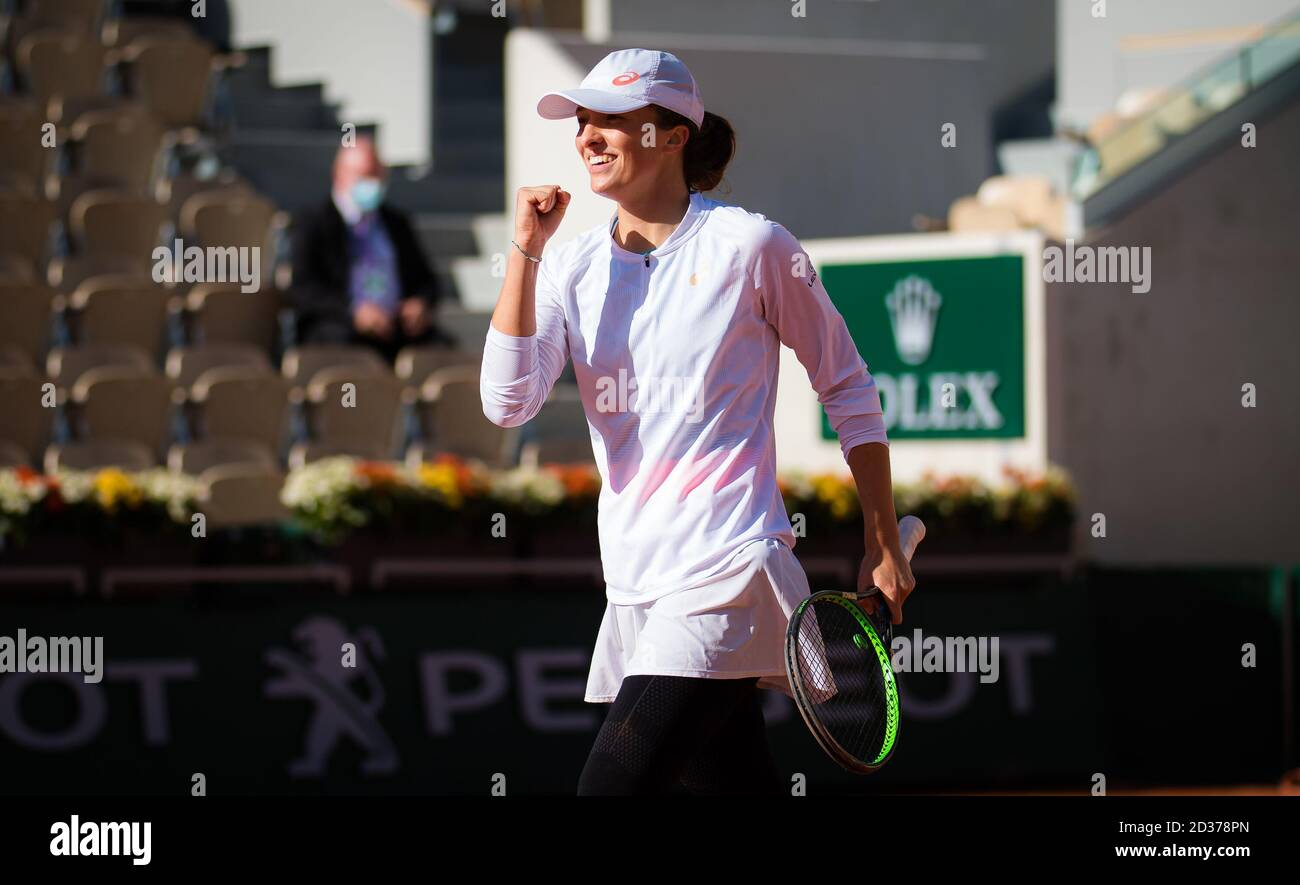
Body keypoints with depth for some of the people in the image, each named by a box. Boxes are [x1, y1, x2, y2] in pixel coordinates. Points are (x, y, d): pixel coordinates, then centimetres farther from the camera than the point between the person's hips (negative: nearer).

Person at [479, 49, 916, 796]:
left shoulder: (747, 245, -5)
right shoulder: (575, 265, 8)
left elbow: (848, 390, 4)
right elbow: (508, 403, -5)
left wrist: (884, 548, 4)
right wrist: (526, 250, -8)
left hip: (728, 575, -6)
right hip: (635, 586, 6)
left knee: (612, 784, -18)